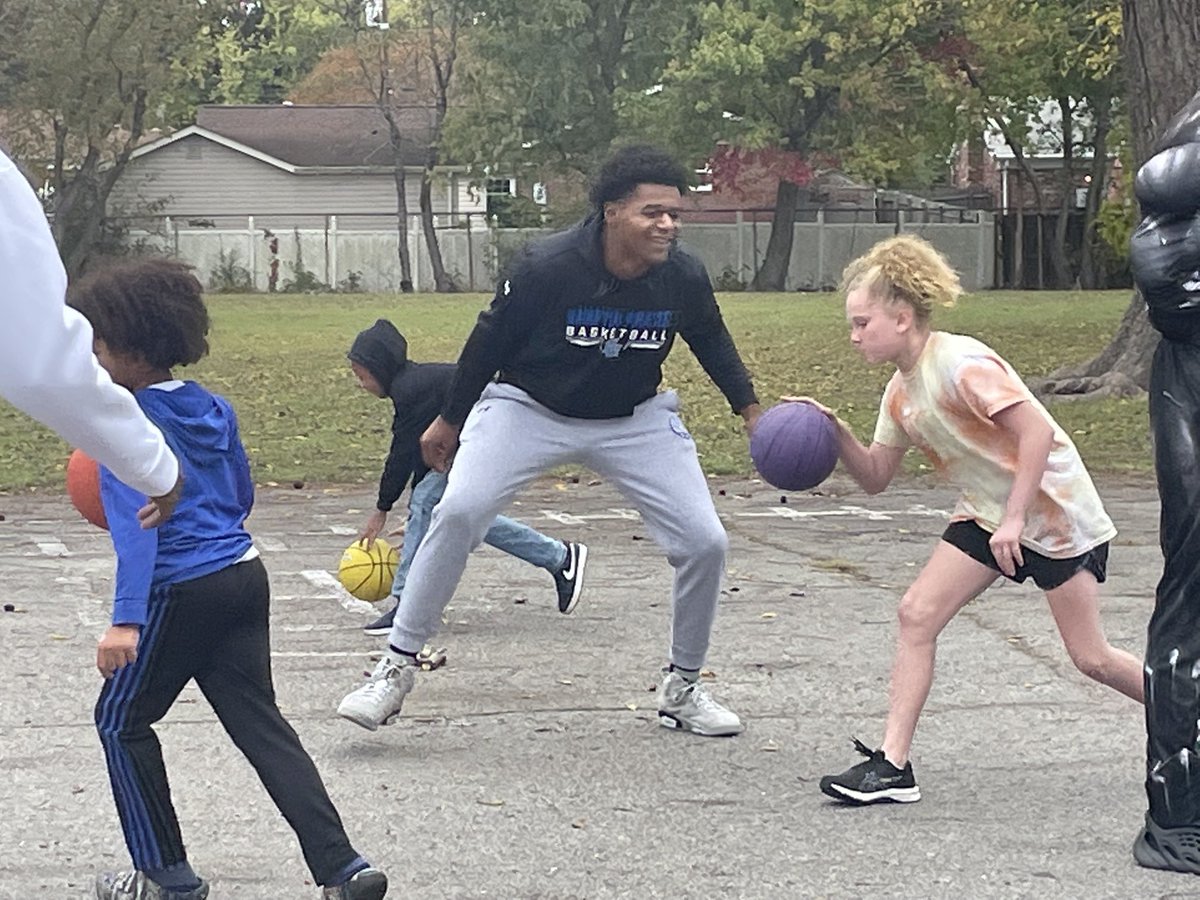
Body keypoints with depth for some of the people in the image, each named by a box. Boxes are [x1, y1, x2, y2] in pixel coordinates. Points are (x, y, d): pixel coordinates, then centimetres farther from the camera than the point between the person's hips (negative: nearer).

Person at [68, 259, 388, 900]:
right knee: (259, 722, 8)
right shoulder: (213, 409, 10)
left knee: (122, 723, 12)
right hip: (244, 577, 7)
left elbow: (136, 523, -24)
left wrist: (126, 620, -30)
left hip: (181, 594, -7)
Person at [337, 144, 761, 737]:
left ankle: (683, 686, 16)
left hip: (635, 420, 3)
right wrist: (450, 420, -1)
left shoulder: (685, 278, -17)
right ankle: (396, 667, -10)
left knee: (704, 542, -7)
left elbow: (712, 341, 7)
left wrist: (750, 410, 9)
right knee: (458, 512, -23)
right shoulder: (547, 267, -26)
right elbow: (490, 338, -10)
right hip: (529, 408, -3)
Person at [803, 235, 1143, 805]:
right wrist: (836, 434, -9)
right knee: (916, 613, -8)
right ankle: (893, 765, -8)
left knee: (1091, 658, -1)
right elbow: (875, 478, 9)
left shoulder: (960, 363, -22)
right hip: (987, 514, 8)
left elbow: (1038, 432, -26)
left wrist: (1014, 520, -26)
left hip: (1054, 511, -8)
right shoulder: (900, 393, 4)